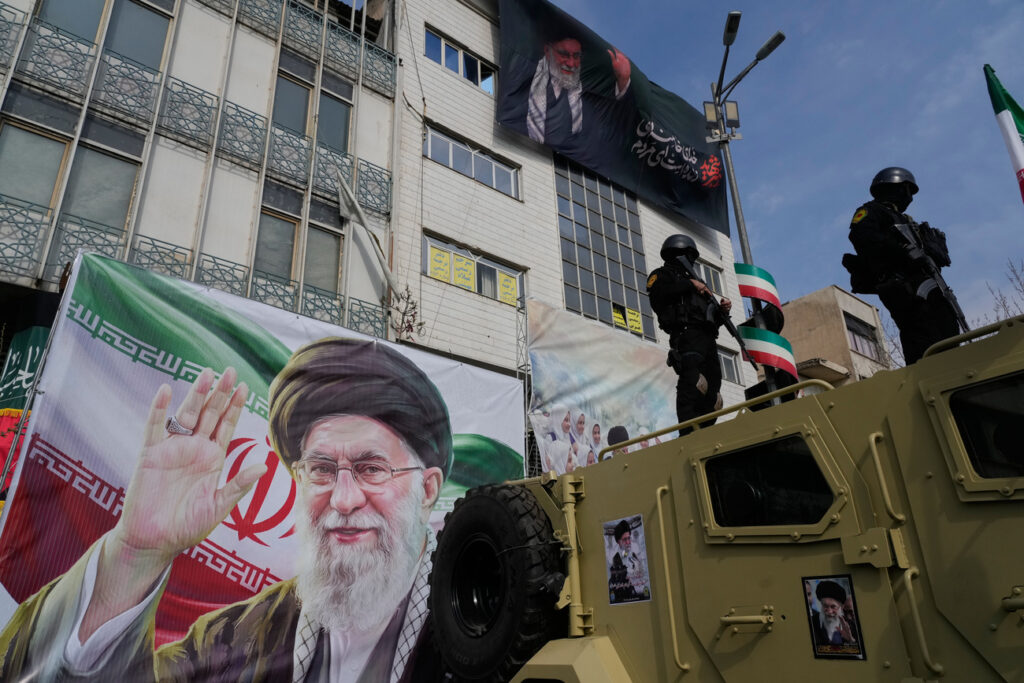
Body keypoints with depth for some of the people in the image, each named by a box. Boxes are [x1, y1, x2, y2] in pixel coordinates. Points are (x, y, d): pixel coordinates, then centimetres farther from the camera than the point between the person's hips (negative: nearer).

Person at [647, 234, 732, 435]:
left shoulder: (691, 280, 37)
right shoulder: (662, 274, 16)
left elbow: (713, 319, 33)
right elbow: (657, 292, -12)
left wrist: (722, 311, 11)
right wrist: (690, 284, -5)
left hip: (707, 339, 8)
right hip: (687, 334, -8)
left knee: (711, 394, -1)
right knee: (692, 384, -25)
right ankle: (689, 434, -32)